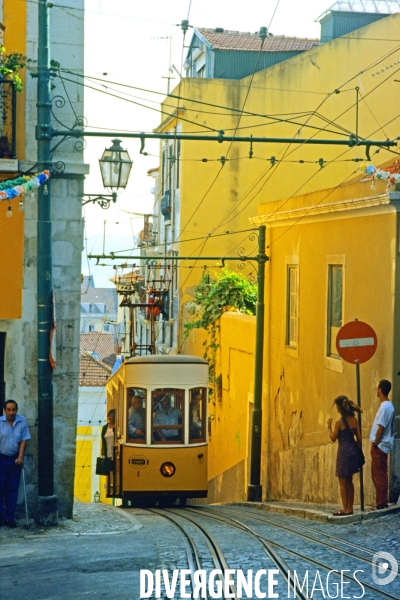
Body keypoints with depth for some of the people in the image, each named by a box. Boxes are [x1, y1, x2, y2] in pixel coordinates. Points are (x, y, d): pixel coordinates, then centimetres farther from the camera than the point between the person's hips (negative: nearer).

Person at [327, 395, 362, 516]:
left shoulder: (339, 421, -13)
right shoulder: (354, 420, 5)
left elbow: (333, 438, -7)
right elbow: (359, 438, 8)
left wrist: (329, 426, 4)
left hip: (344, 453, -7)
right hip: (353, 451, 7)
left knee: (343, 482, -1)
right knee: (349, 481, 13)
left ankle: (345, 509, -2)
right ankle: (350, 508, 14)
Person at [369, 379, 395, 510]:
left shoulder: (385, 407, -17)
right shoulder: (388, 405, 14)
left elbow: (381, 428, -20)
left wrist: (375, 443, -13)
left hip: (380, 446, -10)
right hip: (381, 445, 10)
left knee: (379, 475, -7)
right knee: (379, 475, 13)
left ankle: (381, 504, -5)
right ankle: (382, 503, 16)